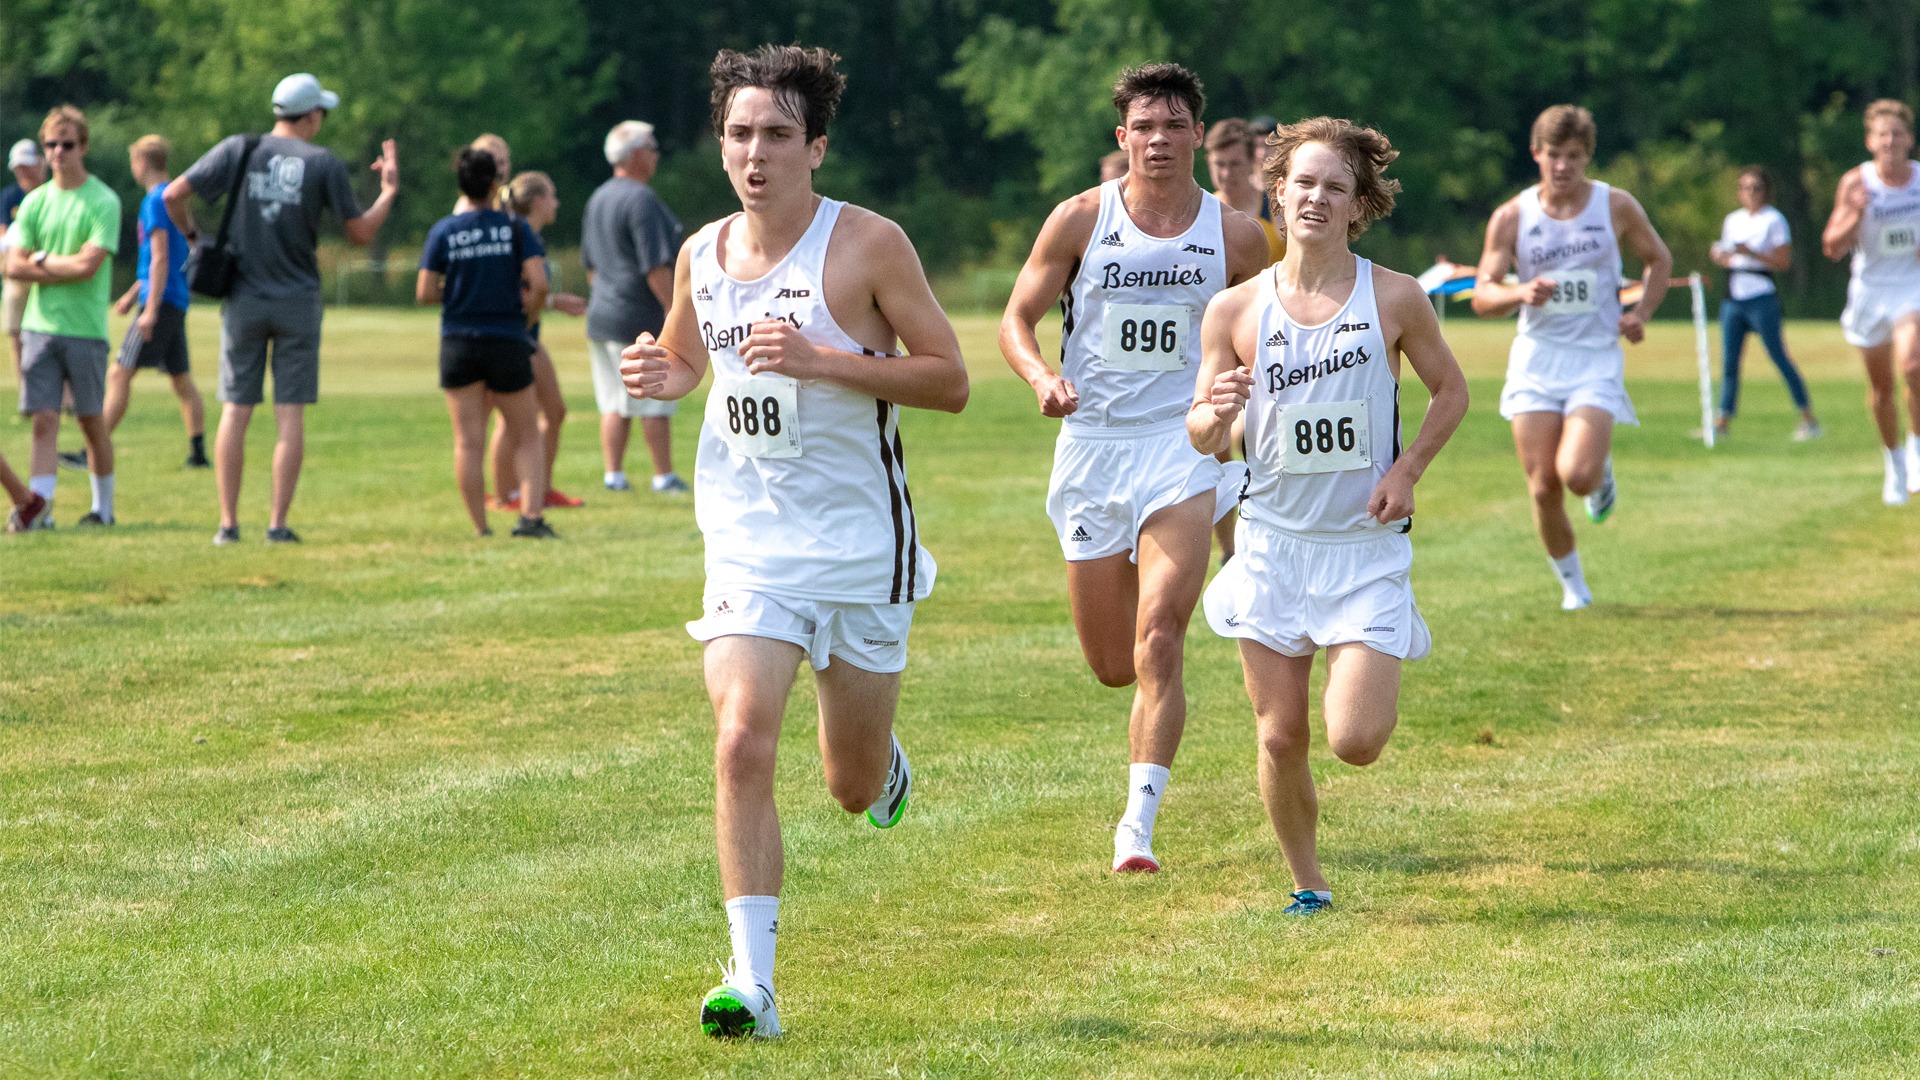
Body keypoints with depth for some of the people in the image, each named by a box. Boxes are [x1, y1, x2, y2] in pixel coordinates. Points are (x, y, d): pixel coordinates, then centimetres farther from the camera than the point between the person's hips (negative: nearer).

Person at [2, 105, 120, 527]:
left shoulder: (103, 202, -4)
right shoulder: (35, 202, 9)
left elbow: (88, 265, -14)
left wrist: (42, 260, -3)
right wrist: (65, 267, -7)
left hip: (85, 329, -3)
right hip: (39, 326, 3)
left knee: (92, 420, 7)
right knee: (44, 421, -4)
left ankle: (104, 506, 19)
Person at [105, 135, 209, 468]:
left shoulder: (155, 201, -12)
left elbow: (160, 258, -19)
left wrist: (151, 309, -21)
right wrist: (133, 294, 30)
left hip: (161, 303, -10)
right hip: (177, 302, 10)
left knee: (120, 375, -11)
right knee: (182, 380, 12)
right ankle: (198, 453, 11)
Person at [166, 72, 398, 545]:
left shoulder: (237, 150, 0)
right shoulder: (324, 164, -4)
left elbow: (174, 195, -4)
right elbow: (360, 235, 1)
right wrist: (389, 190, 15)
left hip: (242, 300, 1)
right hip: (298, 302, -1)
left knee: (235, 412, 5)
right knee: (290, 415, 3)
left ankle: (228, 523, 2)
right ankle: (277, 523, -1)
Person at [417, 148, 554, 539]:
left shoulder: (443, 231, -2)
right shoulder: (516, 227, -4)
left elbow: (425, 293, -5)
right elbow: (539, 284, -12)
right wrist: (526, 317, 7)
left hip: (459, 344, 1)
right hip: (508, 342, 0)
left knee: (468, 441, 4)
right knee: (526, 437, 10)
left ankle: (480, 528, 3)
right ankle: (533, 514, -8)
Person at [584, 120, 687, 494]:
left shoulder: (598, 198, 13)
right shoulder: (641, 200, -15)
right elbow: (655, 267, -19)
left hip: (601, 319, 8)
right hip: (640, 320, -8)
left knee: (614, 404, 10)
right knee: (655, 402, -1)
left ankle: (613, 474, 8)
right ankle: (664, 475, 3)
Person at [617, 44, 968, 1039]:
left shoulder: (868, 245, -10)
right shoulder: (702, 255, 4)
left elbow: (950, 380, -11)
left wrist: (821, 360, -22)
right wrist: (655, 373, -2)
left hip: (862, 541, -2)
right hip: (748, 539, 2)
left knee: (855, 788, 11)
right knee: (742, 744, -18)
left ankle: (883, 764, 50)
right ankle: (751, 982, -17)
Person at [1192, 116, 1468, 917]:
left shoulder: (1394, 299, -4)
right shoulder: (1236, 310, 0)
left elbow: (1450, 391, 10)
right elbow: (1200, 436, 3)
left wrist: (1408, 468, -6)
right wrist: (1218, 410, -21)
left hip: (1366, 546, -2)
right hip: (1273, 542, 2)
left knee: (1356, 741, -12)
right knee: (1281, 738, 2)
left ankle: (1379, 678, 24)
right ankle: (1306, 884, 24)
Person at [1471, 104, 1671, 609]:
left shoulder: (1616, 207, -1)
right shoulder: (1511, 217, -1)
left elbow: (1659, 259, 15)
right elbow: (1482, 296, -3)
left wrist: (1641, 313, 0)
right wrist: (1521, 293, -24)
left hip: (1597, 359, -1)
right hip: (1536, 358, 1)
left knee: (1577, 476, -21)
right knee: (1543, 487, -4)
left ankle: (1603, 471, 17)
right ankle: (1572, 584, 18)